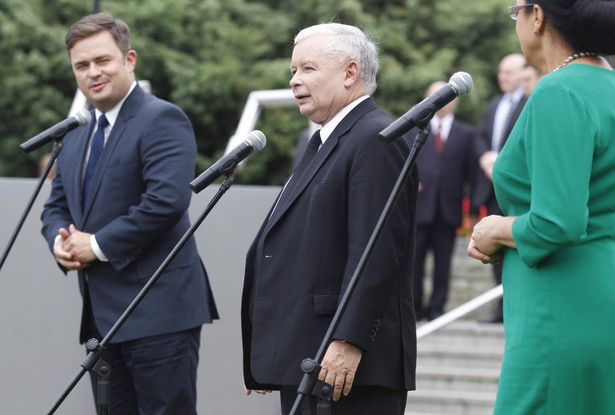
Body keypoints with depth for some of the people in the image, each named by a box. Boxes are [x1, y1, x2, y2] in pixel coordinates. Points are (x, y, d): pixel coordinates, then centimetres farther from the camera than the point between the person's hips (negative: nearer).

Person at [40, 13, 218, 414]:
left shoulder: (162, 120, -9)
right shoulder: (76, 136, 20)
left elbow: (167, 200, -22)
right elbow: (57, 205, 25)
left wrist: (98, 245, -17)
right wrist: (60, 240, 0)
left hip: (158, 311, -9)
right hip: (101, 316, 9)